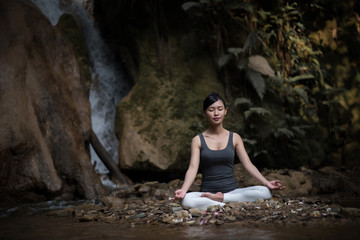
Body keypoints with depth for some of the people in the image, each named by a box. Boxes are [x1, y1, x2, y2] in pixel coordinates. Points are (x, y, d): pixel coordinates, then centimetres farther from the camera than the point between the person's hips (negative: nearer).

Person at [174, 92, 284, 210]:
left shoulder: (234, 138, 9)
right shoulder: (198, 140, 4)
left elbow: (248, 164, 4)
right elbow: (193, 168, -7)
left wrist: (266, 183, -12)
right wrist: (183, 190, -25)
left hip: (232, 190, 2)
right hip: (207, 191, -2)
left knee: (265, 192, -25)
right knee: (186, 200, -35)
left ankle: (220, 198, -18)